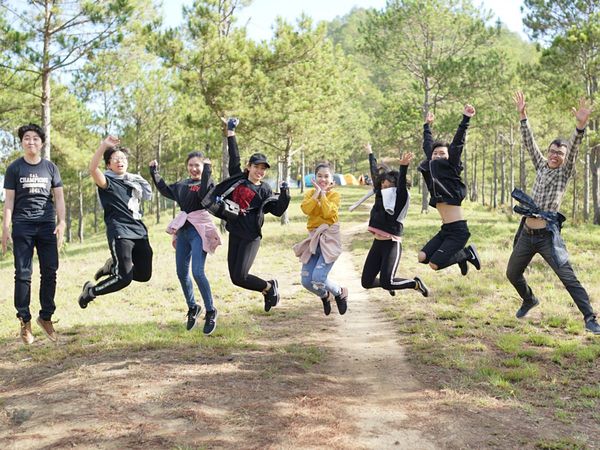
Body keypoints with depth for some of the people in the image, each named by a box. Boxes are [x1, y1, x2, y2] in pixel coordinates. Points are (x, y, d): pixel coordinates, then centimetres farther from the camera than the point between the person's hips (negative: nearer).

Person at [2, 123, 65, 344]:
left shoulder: (50, 168, 10)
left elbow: (59, 197, 8)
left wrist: (61, 223, -4)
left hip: (47, 226, 2)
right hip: (22, 226, -2)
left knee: (50, 272, 1)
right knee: (23, 274, -2)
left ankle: (46, 317, 14)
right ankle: (24, 321, 4)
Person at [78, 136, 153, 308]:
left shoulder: (134, 181, 17)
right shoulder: (107, 181, -3)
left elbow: (148, 195, 32)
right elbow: (92, 168, -23)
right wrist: (103, 145, -30)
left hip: (139, 232, 7)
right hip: (119, 233, -7)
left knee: (144, 275, 8)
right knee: (124, 278, -15)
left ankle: (113, 267, 33)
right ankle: (90, 291, 9)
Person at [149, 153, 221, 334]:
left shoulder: (207, 183, -3)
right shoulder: (182, 185, 15)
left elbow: (204, 194, -25)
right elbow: (165, 190, 27)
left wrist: (207, 172, -27)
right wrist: (154, 172, 24)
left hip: (199, 231, -7)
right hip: (183, 230, 7)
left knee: (197, 272, -16)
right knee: (182, 273, 10)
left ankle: (210, 311, -2)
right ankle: (192, 307, 28)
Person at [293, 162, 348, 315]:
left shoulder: (334, 195, 0)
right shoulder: (310, 193, 9)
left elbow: (328, 213, -19)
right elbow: (306, 209, -13)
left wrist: (323, 193, -11)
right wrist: (317, 192, -11)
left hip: (329, 238, -4)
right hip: (313, 238, 4)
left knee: (318, 278, -20)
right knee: (306, 280, -3)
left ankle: (340, 293, 10)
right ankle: (325, 296, 29)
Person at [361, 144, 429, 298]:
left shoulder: (399, 199, -5)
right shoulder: (380, 196, 12)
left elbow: (401, 184, -24)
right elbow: (375, 172, 23)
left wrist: (404, 167, -42)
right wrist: (370, 154, 34)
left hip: (391, 245, -7)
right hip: (377, 244, 7)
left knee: (386, 283, -18)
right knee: (366, 282, 4)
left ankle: (416, 284, 7)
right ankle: (388, 284, 35)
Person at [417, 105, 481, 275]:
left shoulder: (450, 168, -5)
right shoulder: (432, 168, 11)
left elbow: (457, 144, -15)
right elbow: (428, 146, 24)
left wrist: (465, 119, -22)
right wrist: (427, 126, 34)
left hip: (458, 229, -7)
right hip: (445, 229, 7)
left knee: (435, 264, -12)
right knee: (422, 257, -2)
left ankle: (467, 253, 12)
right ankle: (461, 256, 17)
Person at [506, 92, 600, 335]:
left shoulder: (565, 172, 0)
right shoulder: (541, 166, 12)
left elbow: (573, 149, -16)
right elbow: (529, 143, 7)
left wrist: (580, 126, -32)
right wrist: (523, 116, -2)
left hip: (548, 235, -5)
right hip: (526, 233, 5)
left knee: (568, 277, -10)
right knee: (512, 273, 16)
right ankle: (529, 300, 42)